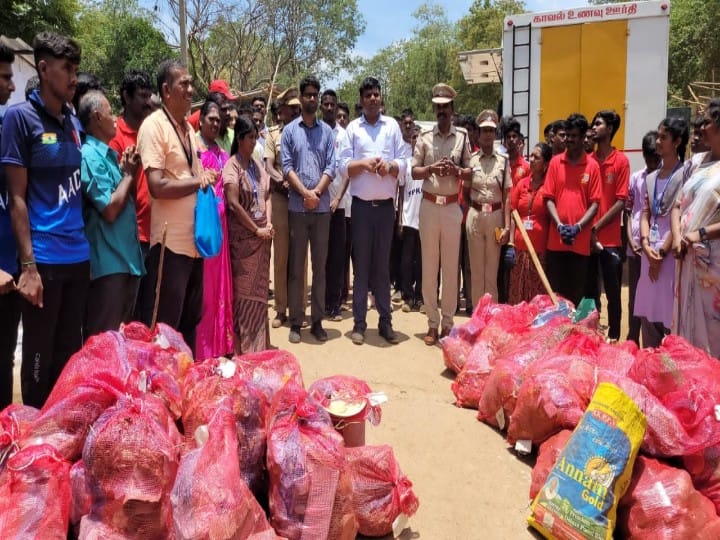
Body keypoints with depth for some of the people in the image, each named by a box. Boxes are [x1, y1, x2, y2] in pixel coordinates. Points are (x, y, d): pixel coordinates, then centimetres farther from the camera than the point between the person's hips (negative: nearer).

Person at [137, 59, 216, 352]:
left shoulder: (188, 127, 14)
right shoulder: (153, 126, -11)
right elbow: (157, 186, -20)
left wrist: (207, 179, 2)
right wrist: (199, 181, -10)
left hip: (194, 239, 8)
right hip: (170, 242, -8)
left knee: (190, 321, 18)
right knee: (165, 328, 2)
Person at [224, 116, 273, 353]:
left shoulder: (257, 164, 12)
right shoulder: (232, 165, -8)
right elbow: (233, 202, -15)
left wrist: (269, 223, -2)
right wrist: (256, 229, -12)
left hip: (263, 235, 6)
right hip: (243, 236, -6)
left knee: (259, 290, 11)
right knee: (244, 292, -1)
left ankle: (259, 346, 21)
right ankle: (245, 348, 8)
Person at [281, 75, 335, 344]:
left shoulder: (327, 131, 9)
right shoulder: (289, 130, 6)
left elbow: (331, 167, 1)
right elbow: (287, 167, -2)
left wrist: (317, 193, -12)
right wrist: (306, 193, -13)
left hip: (322, 207, 2)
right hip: (297, 207, -1)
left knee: (320, 266, 6)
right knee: (296, 267, 2)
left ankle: (317, 321, 14)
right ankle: (295, 322, 9)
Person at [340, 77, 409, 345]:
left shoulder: (393, 126, 8)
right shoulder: (353, 128, 5)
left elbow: (403, 163, 4)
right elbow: (344, 166, -1)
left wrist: (390, 166, -16)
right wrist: (365, 163, -18)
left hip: (386, 205, 1)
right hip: (362, 205, -1)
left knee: (383, 264, 8)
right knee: (361, 264, 4)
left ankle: (386, 321, 15)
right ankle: (359, 323, 10)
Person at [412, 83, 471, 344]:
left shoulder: (463, 136, 5)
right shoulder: (424, 137, 5)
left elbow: (470, 172, 7)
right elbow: (414, 172, 3)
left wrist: (456, 171, -13)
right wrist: (431, 168, -15)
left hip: (452, 207, 0)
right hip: (429, 206, 0)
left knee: (451, 267, 4)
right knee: (429, 266, 4)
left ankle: (448, 322, 15)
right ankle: (433, 323, 13)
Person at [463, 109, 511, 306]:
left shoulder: (503, 160, 3)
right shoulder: (471, 159, 2)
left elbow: (507, 196, 0)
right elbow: (465, 193, 7)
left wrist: (507, 226, -5)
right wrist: (471, 213, -3)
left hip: (496, 216, 0)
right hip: (475, 216, 0)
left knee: (492, 271, 7)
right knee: (476, 270, 7)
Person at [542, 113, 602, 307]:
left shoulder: (592, 166, 2)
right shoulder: (555, 162, 6)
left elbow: (595, 203, 0)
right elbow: (548, 198, 3)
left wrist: (578, 227, -13)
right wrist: (559, 225, -10)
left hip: (581, 241, -1)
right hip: (556, 239, 1)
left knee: (577, 293, 6)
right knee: (554, 290, 7)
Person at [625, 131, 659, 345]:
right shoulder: (635, 178, 8)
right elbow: (628, 211, 9)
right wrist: (631, 240, -2)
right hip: (636, 246, 2)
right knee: (634, 296, 9)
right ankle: (632, 341, 20)